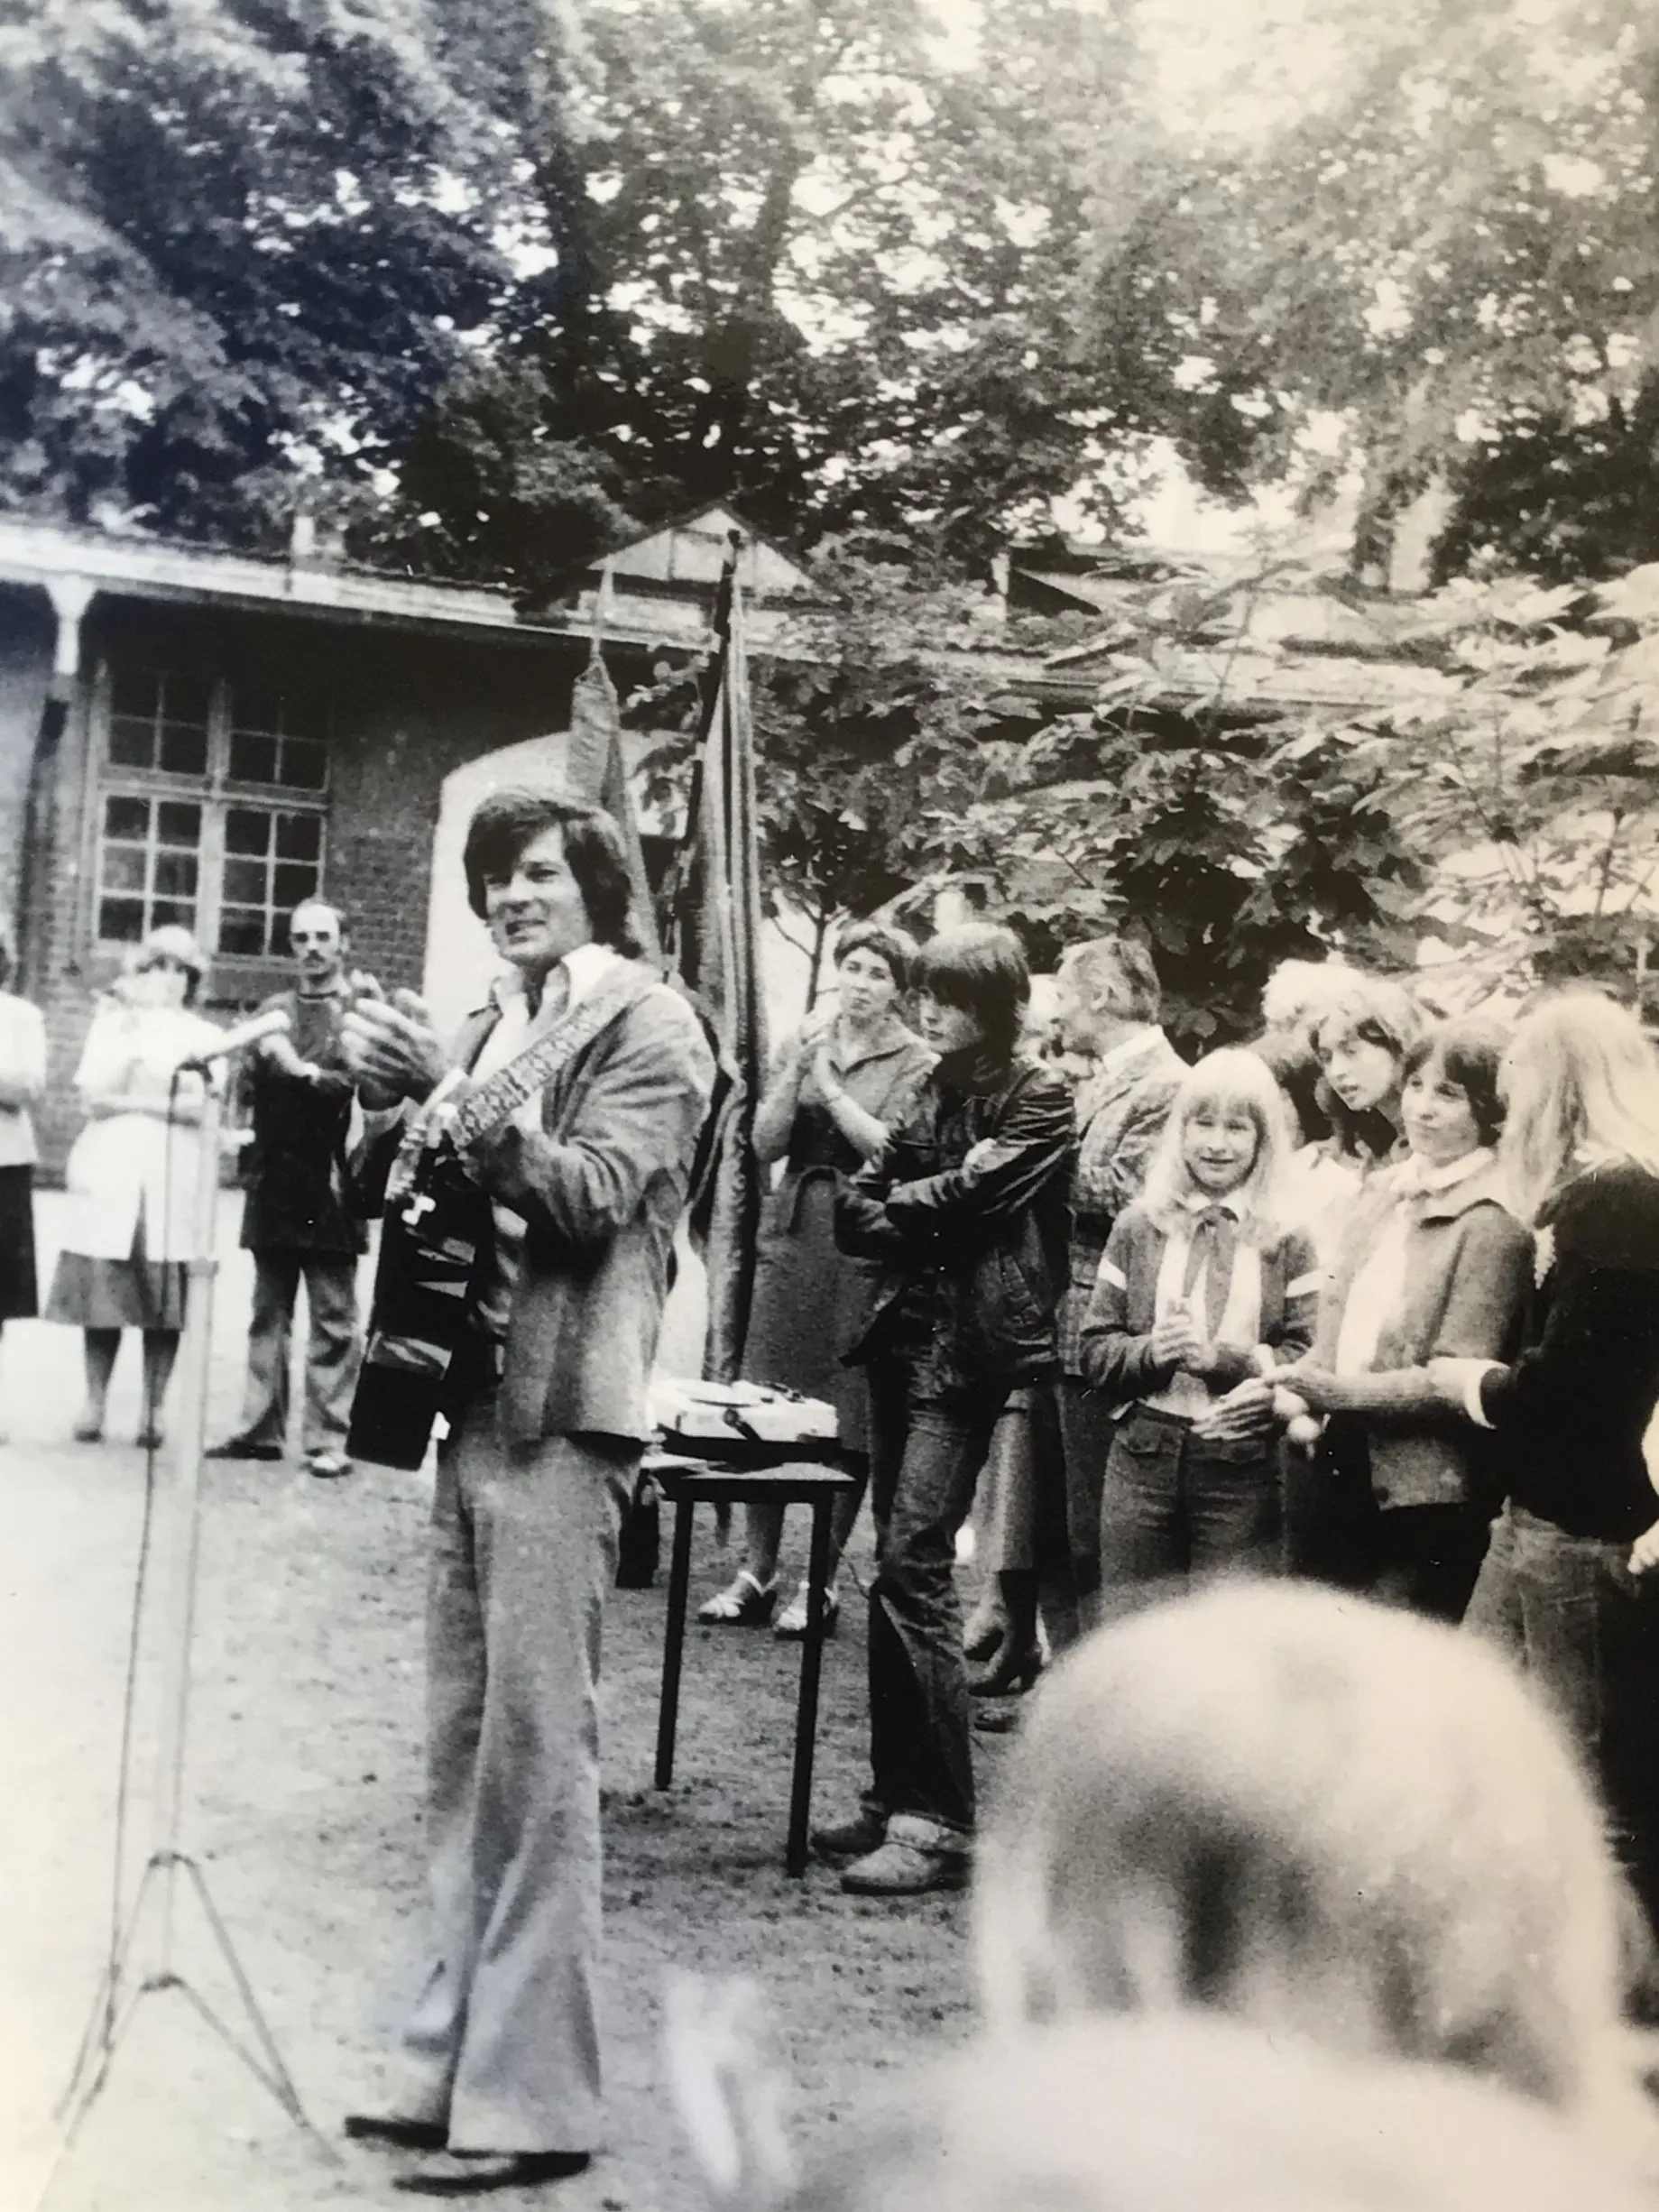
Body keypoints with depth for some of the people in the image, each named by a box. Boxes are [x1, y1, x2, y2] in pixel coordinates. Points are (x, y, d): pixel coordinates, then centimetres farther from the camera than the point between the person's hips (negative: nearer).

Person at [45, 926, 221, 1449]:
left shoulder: (205, 1037, 10)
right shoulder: (110, 1023, 12)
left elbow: (207, 1109, -5)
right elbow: (93, 1098, -2)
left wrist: (135, 1102, -7)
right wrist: (127, 1039, -9)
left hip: (174, 1183, 0)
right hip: (108, 1178, 1)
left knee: (165, 1300, -3)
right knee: (102, 1291, -2)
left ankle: (153, 1409, 4)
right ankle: (94, 1403, 6)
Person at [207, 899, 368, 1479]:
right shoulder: (273, 1011, 15)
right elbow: (246, 1089, 10)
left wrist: (304, 1070, -18)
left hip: (330, 1184, -5)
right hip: (273, 1181, 5)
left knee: (333, 1318, -2)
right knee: (268, 1312, 10)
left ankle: (328, 1438, 0)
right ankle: (260, 1428, 15)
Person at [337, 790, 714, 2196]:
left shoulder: (650, 1025, -2)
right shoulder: (495, 1026, 19)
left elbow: (590, 1198, -14)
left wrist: (452, 1092, -23)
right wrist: (389, 1096, -1)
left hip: (560, 1415, -7)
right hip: (473, 1398, 8)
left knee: (537, 1750, -6)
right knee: (464, 1747, 11)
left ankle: (531, 2097, 0)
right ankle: (452, 2061, 19)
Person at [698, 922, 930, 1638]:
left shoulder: (914, 1063, 0)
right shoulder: (802, 1044, 11)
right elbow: (766, 1143, 5)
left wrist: (831, 1088, -11)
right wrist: (794, 1075, -8)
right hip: (792, 1232, 4)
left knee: (846, 1417, -1)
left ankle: (823, 1578, 8)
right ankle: (757, 1570, 11)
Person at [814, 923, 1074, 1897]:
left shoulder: (1040, 1095, -4)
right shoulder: (937, 1092, 18)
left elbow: (977, 1191, -16)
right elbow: (859, 1207, 12)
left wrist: (899, 1207, 0)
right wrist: (928, 1221, -7)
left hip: (970, 1348, -8)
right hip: (910, 1335, 8)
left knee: (912, 1569, -13)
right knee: (903, 1572, 9)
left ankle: (939, 1823, -10)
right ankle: (898, 1798, 17)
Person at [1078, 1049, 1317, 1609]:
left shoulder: (1288, 1239, 1)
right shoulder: (1138, 1227, 6)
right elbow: (1095, 1351, 5)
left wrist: (1222, 1357, -18)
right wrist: (1150, 1352, -14)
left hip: (1244, 1469, -2)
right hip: (1143, 1459, 2)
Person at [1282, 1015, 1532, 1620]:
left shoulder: (1494, 1224, -15)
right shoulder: (1387, 1192, 9)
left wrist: (1339, 1393, -19)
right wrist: (1297, 1395, -3)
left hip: (1431, 1496, -7)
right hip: (1358, 1474, 7)